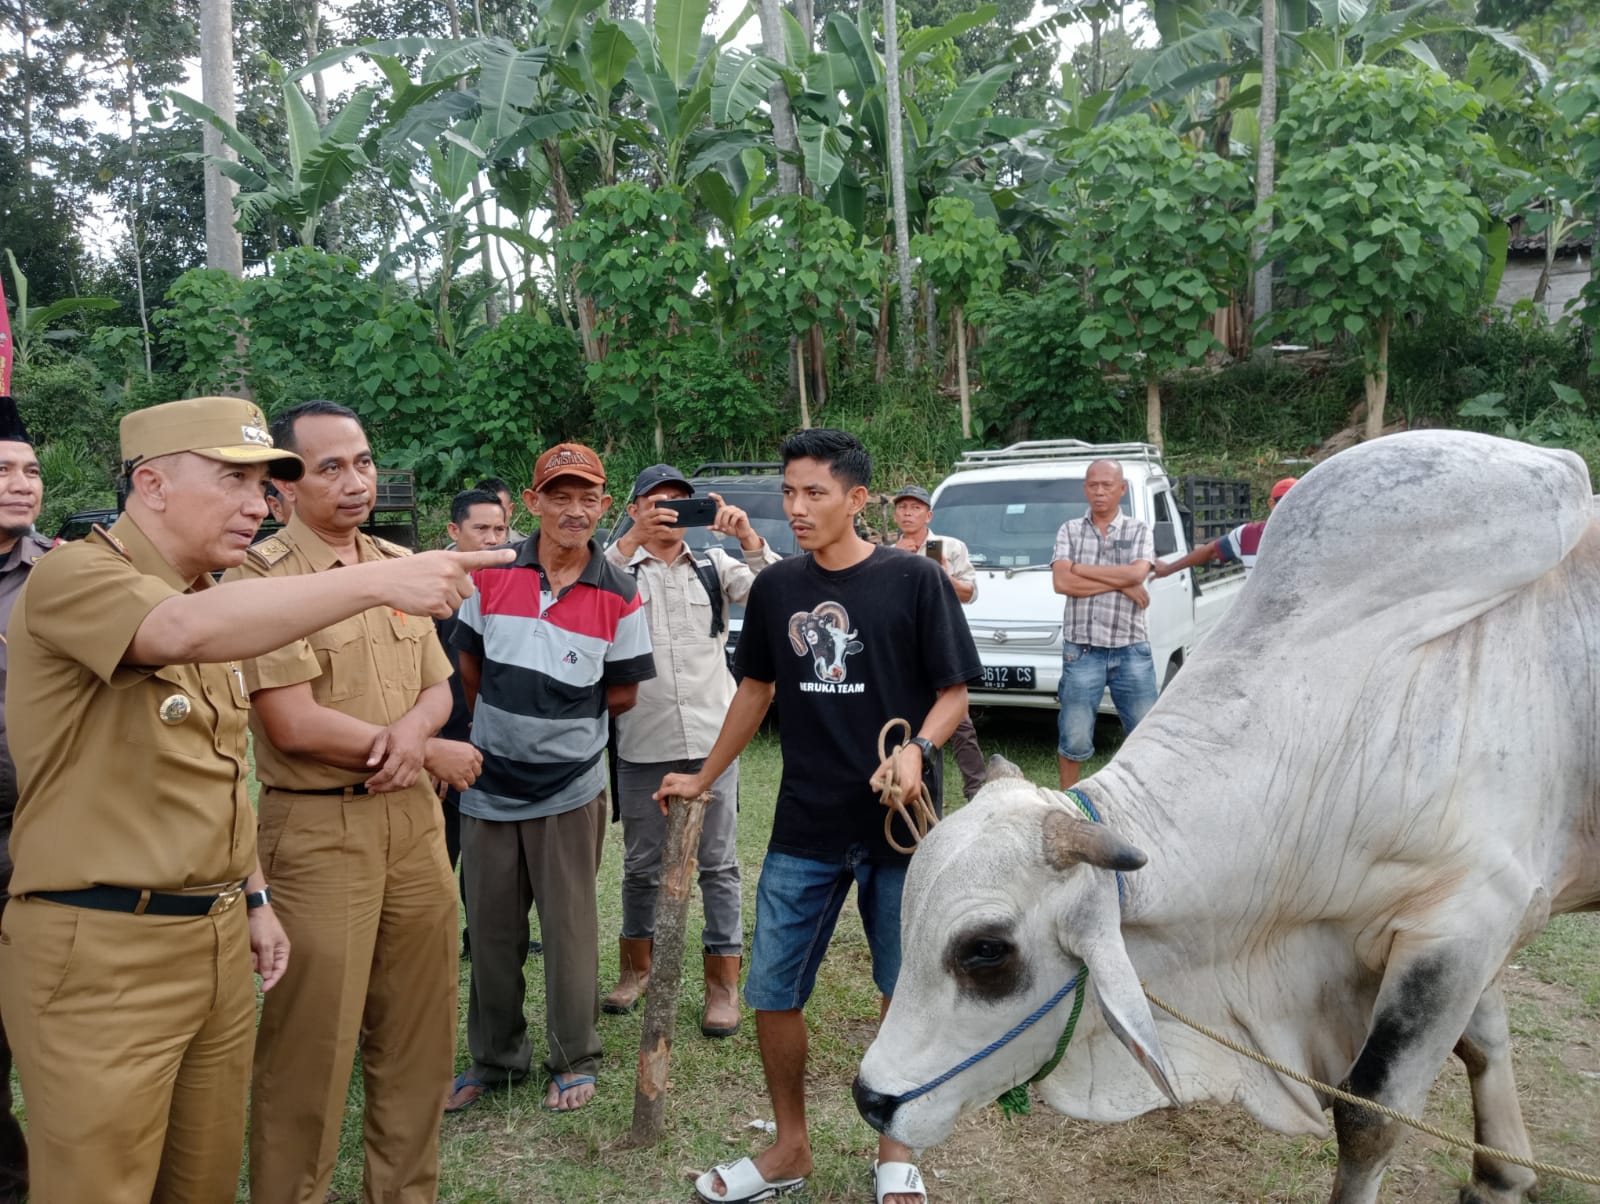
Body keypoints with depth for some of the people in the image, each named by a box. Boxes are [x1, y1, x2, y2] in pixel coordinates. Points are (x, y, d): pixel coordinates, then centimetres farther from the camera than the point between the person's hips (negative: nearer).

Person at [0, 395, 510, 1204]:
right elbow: (190, 631, -37)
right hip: (100, 949, -8)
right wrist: (379, 582, -39)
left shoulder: (208, 597, 13)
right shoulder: (72, 576, -14)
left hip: (217, 936, 8)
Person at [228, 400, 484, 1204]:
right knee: (312, 1046, 3)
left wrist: (409, 732, -12)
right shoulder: (263, 574, -10)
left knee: (416, 1034, 15)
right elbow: (294, 723, -17)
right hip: (319, 828, -6)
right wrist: (432, 753, -9)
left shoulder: (401, 565, 10)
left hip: (414, 817, 6)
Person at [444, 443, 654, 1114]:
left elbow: (622, 694, 0)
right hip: (489, 783, 3)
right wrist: (504, 725, 10)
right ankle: (495, 1059, 32)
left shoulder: (619, 595, -7)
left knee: (569, 929, 7)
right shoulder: (491, 575, -2)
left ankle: (575, 1061, 26)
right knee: (491, 930, 14)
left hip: (569, 788, -2)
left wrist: (555, 721, 3)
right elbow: (471, 668, 10)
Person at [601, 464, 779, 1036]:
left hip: (712, 739, 0)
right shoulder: (621, 566, 4)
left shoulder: (714, 564, 8)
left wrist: (748, 539, -20)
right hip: (643, 744, 0)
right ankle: (637, 967, 32)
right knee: (641, 865, 13)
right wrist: (631, 539, -29)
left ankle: (723, 984, 14)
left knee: (718, 864, 5)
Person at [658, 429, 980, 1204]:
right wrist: (704, 778, 19)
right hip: (803, 828, 3)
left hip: (898, 824, -3)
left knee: (905, 994, 9)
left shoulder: (914, 580, -8)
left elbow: (954, 691, -3)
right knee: (772, 992, 7)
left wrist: (918, 749, -22)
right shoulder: (775, 588, 3)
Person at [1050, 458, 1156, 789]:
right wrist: (1121, 584, -9)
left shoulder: (1139, 531, 8)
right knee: (1074, 737, 5)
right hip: (1082, 650, -1)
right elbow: (1062, 582, -9)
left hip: (1132, 650, 1)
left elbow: (1138, 573, -12)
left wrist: (1080, 568, -8)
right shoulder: (1070, 530, 7)